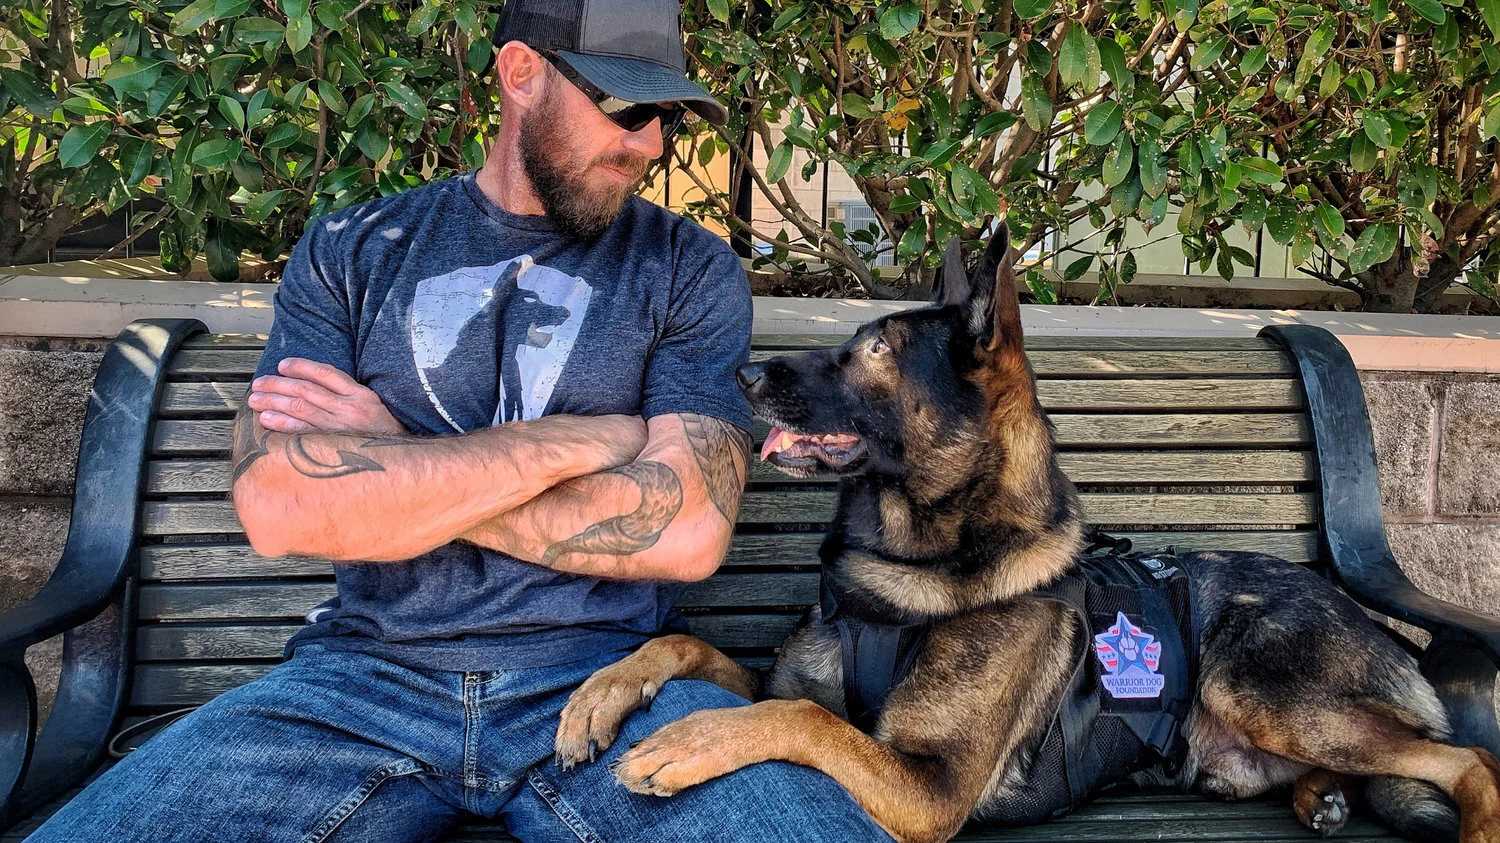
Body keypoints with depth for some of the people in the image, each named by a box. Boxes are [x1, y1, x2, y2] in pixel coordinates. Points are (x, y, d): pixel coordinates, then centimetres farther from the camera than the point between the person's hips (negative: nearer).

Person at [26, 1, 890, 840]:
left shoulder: (692, 269, 5)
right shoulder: (349, 253, 7)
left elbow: (688, 532, -9)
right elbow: (277, 508, -9)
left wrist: (391, 465, -7)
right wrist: (579, 441, -10)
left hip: (608, 677, 0)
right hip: (369, 675, 1)